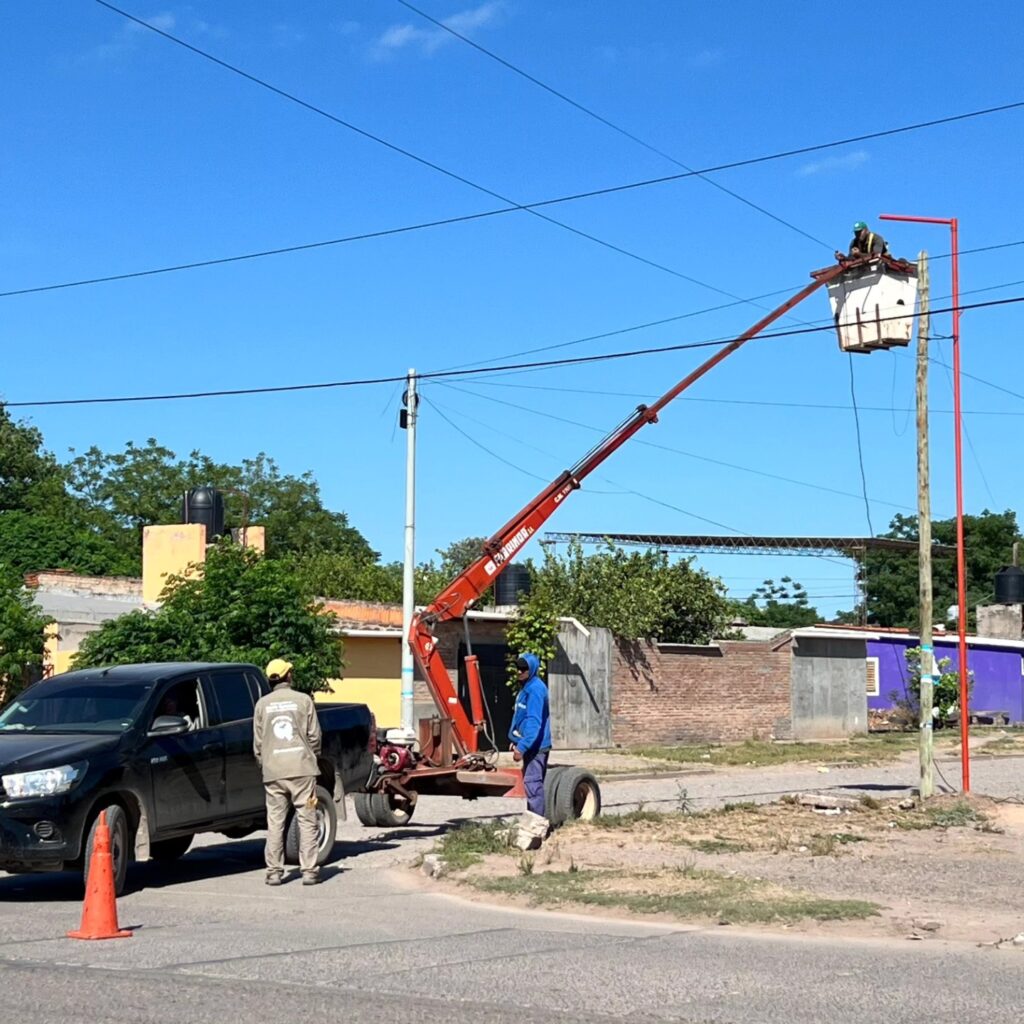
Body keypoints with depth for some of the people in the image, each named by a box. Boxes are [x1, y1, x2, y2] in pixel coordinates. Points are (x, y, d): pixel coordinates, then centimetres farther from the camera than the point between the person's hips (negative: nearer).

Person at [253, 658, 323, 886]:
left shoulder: (262, 704, 6)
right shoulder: (303, 700, 1)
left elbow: (258, 742, 8)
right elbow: (314, 735, 2)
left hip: (273, 771, 2)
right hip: (301, 768, -2)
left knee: (275, 822, 6)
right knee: (306, 820, 2)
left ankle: (274, 872, 5)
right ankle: (309, 871, 0)